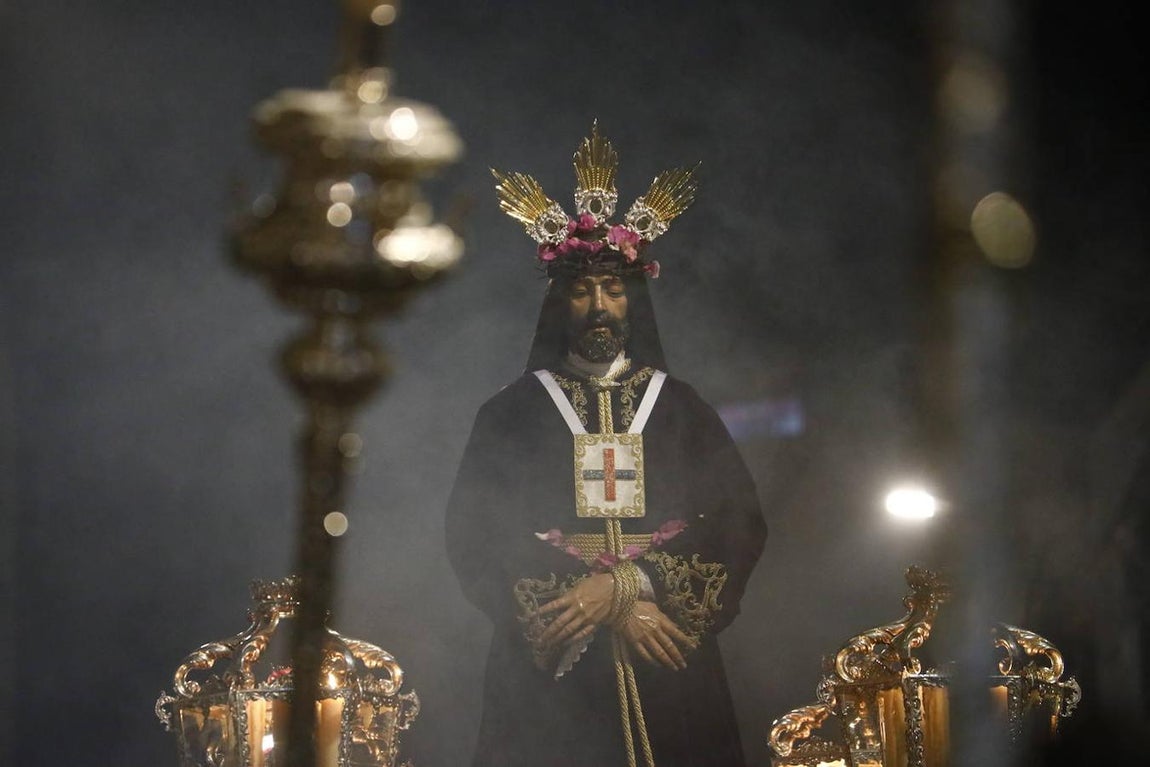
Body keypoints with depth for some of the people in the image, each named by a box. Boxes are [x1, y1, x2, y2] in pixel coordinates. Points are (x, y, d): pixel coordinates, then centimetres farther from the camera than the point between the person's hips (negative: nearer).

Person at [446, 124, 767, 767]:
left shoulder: (681, 409, 11)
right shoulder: (513, 413, 7)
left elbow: (741, 528, 0)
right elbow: (477, 542, -3)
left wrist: (625, 584, -15)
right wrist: (612, 608, -12)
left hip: (670, 677, 1)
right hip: (551, 680, -1)